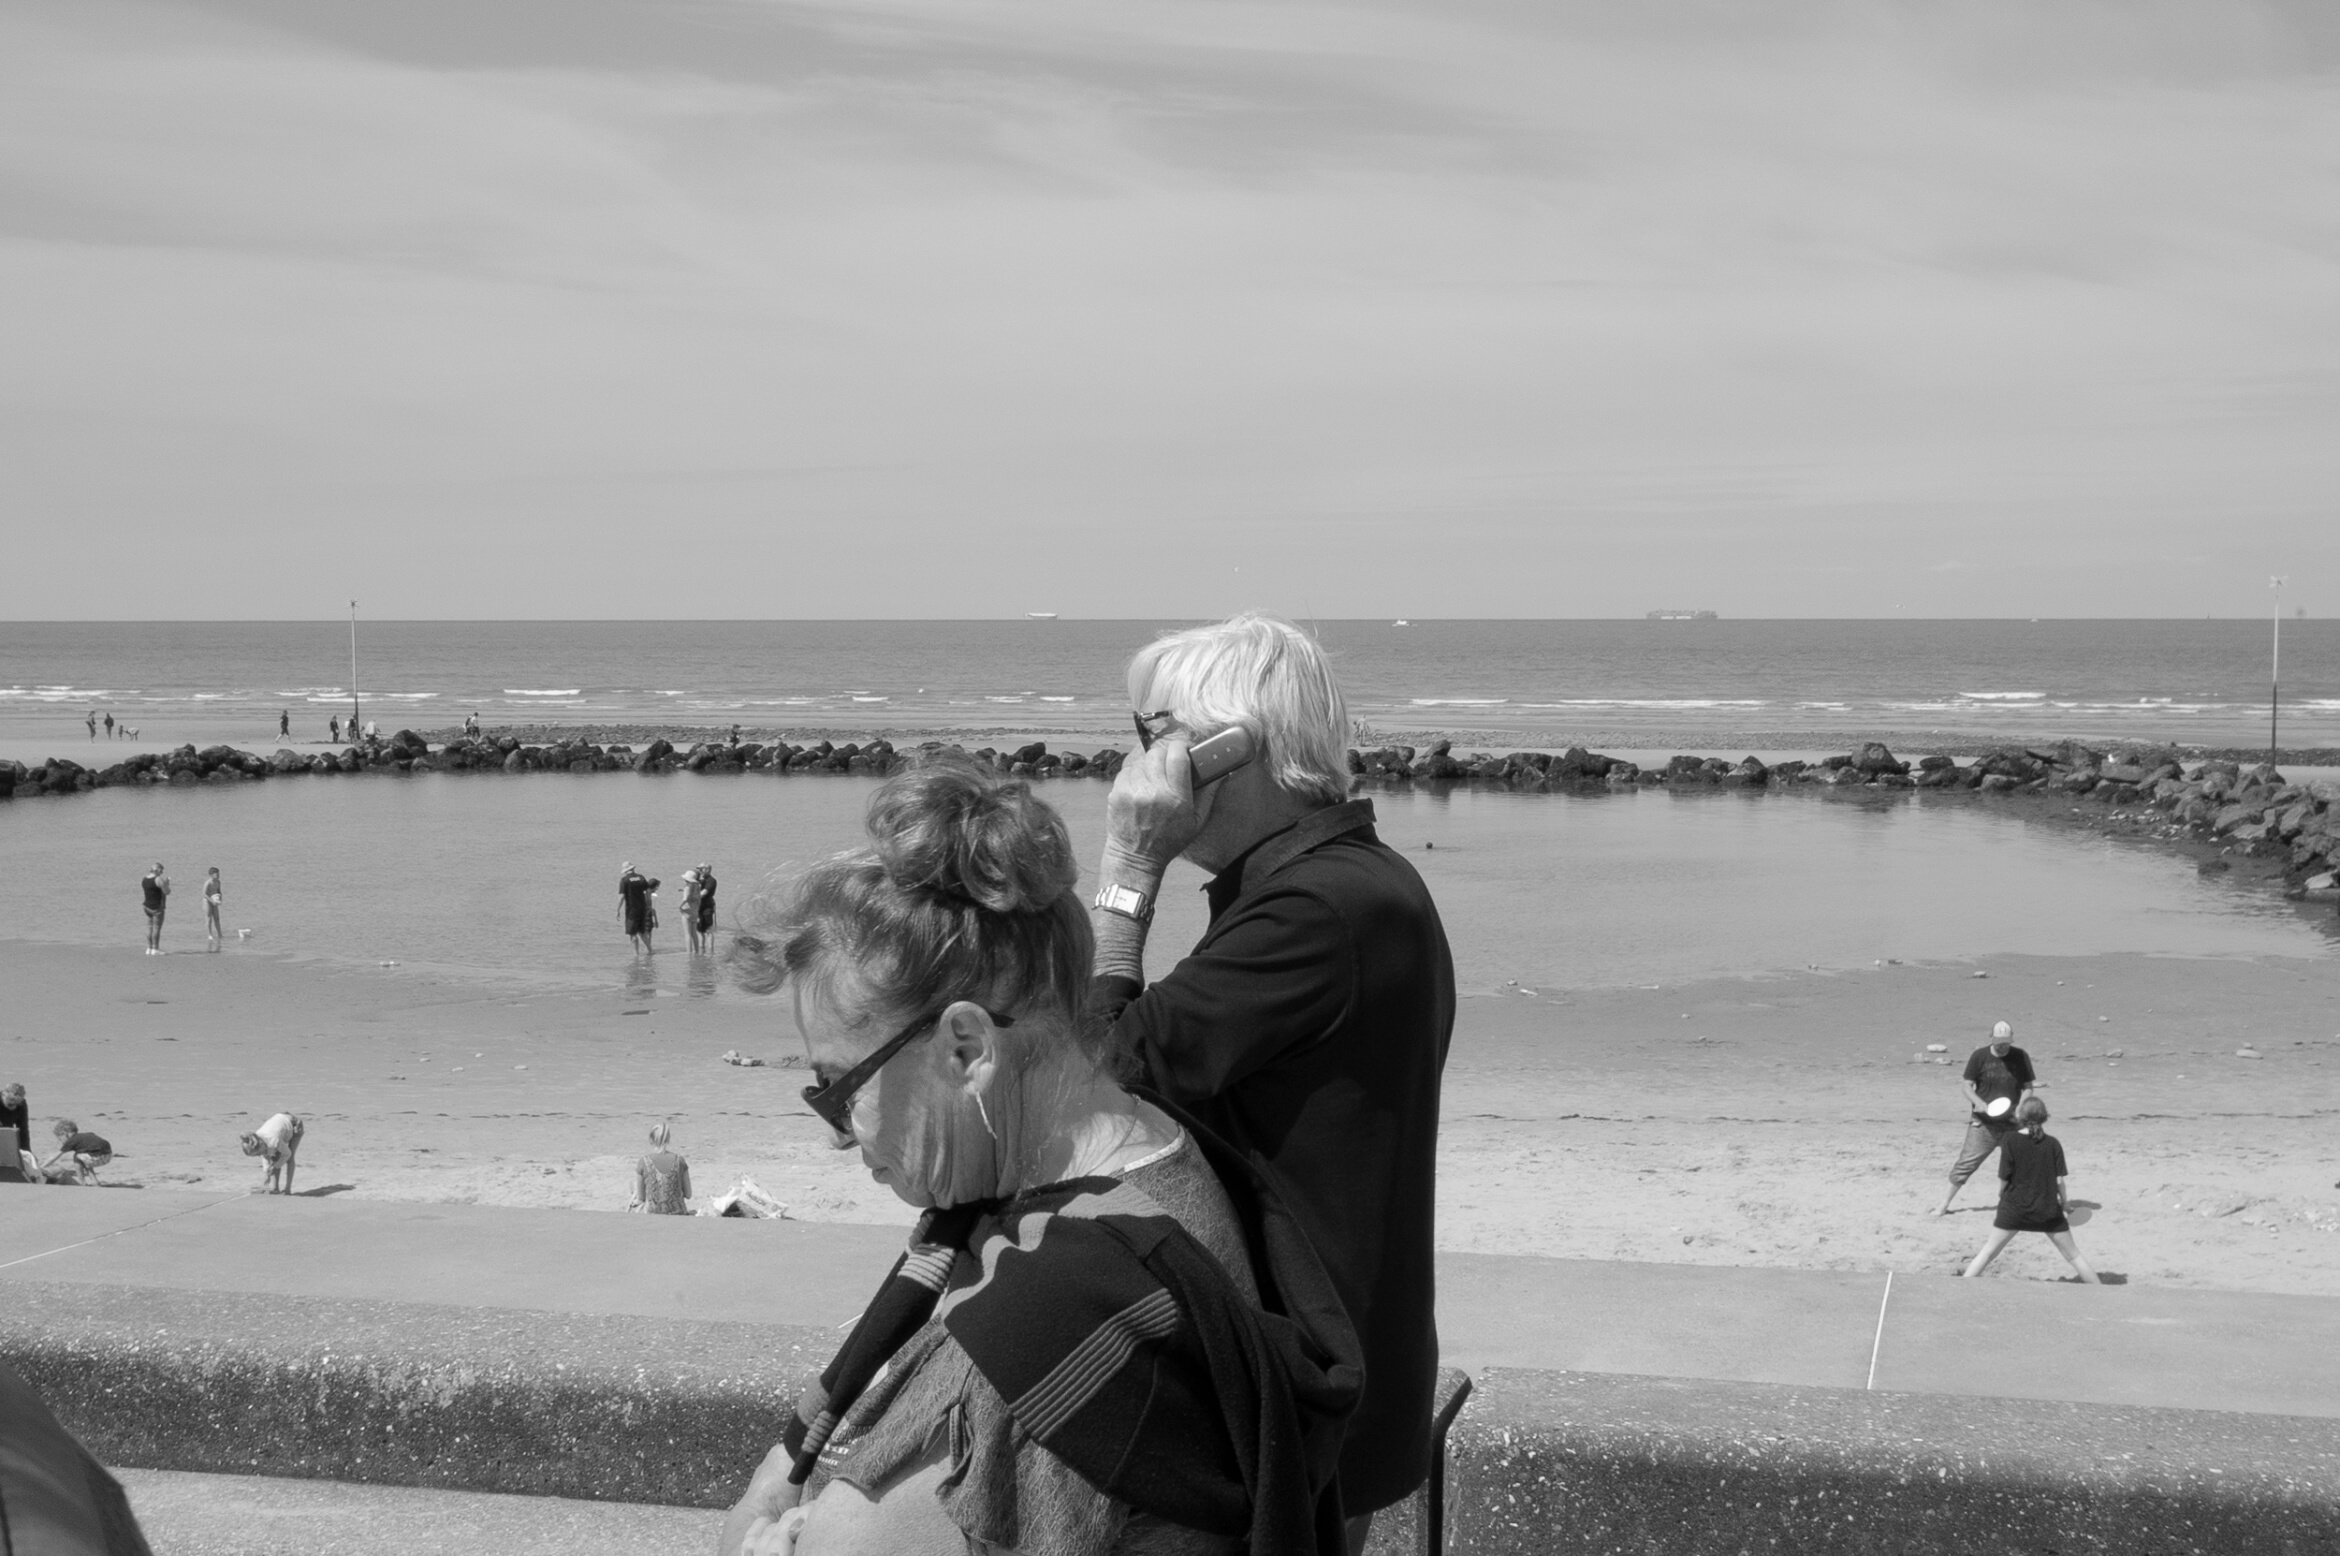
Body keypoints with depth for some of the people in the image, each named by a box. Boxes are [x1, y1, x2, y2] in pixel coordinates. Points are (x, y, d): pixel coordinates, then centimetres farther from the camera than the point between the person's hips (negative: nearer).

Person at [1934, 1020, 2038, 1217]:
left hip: (2011, 1123, 2)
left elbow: (2028, 1087, 8)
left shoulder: (2020, 1057, 2)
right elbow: (1967, 1085, -1)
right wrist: (1979, 1103, -19)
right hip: (1983, 1123, -2)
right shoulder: (1979, 1056, -3)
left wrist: (2021, 1107, -11)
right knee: (1966, 1162, -3)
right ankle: (1945, 1204, 6)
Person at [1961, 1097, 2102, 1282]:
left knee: (1987, 1253, 7)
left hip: (2014, 1207, -2)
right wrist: (2064, 1202, 16)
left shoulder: (2010, 1141, -9)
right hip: (2048, 1209, 2)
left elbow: (2003, 1179, -8)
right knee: (2073, 1255, 13)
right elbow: (2059, 1180, -1)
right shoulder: (2053, 1144, -2)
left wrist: (2002, 1197, 12)